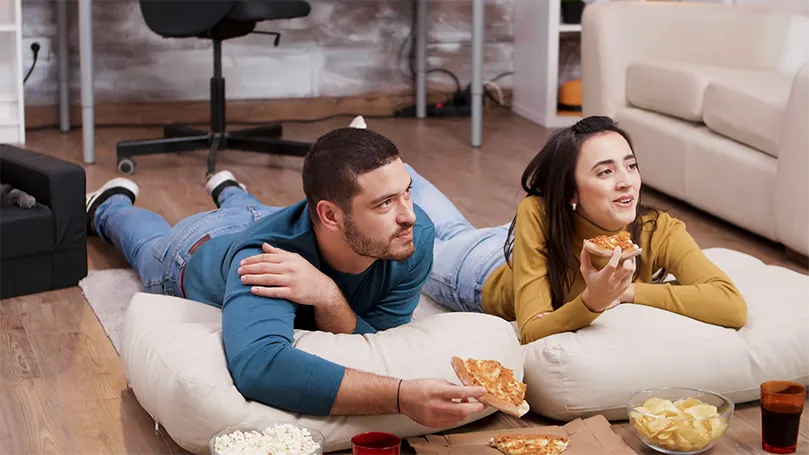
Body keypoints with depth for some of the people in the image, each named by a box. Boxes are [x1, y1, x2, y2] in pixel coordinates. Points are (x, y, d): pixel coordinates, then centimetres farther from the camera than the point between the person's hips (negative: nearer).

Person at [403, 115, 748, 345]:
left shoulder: (658, 232, -40)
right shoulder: (538, 217, -44)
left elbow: (734, 307, -49)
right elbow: (531, 333, -44)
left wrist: (629, 292, -49)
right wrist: (591, 302, -62)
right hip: (485, 272, -3)